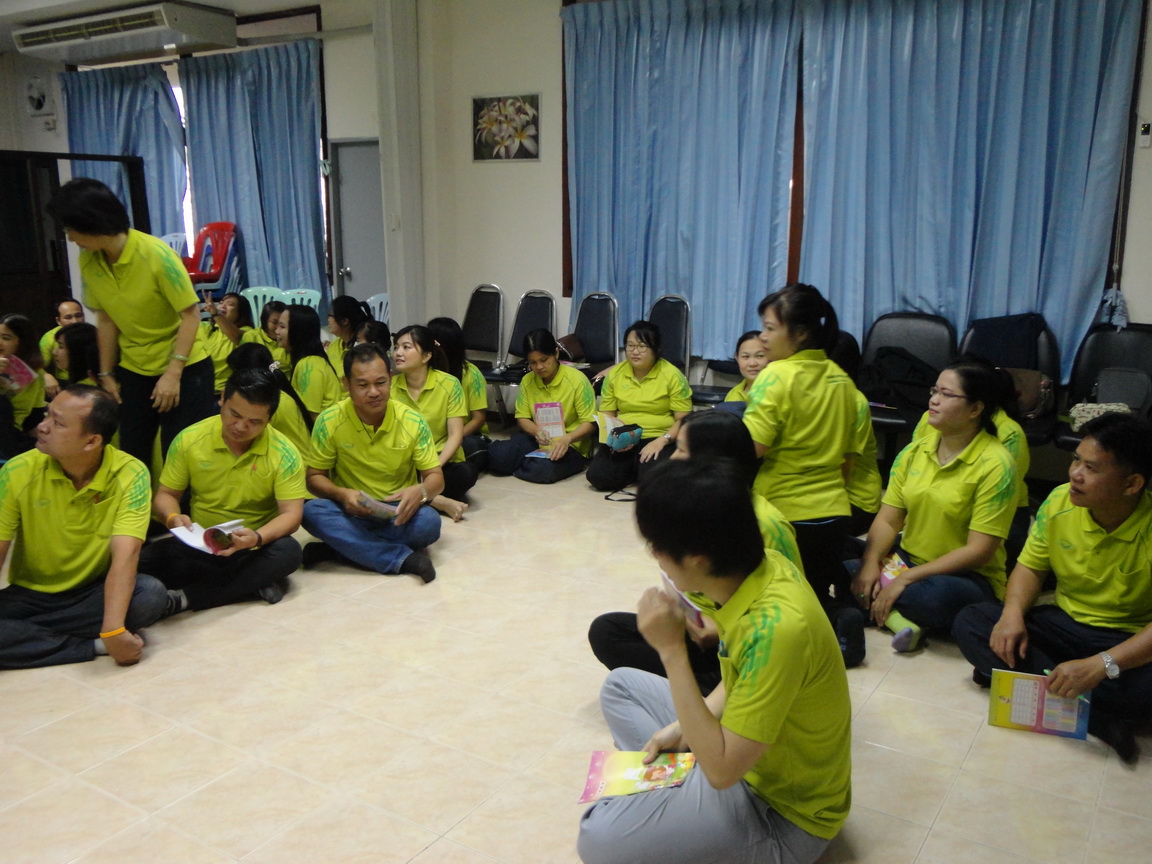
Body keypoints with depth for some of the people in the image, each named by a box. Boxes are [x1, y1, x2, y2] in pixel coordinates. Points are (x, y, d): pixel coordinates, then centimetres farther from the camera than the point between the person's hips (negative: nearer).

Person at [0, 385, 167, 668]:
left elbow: (125, 555, -27)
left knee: (150, 595, -31)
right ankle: (93, 645, -16)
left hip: (95, 592, -1)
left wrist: (112, 629, -40)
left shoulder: (130, 475, -18)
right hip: (29, 595, 1)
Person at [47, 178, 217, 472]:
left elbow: (191, 315, -18)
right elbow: (106, 318, 6)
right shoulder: (87, 260, -4)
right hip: (133, 370, 5)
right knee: (132, 455, 8)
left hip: (184, 368, -5)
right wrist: (107, 374, 7)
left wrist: (173, 373, -22)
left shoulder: (156, 255, -21)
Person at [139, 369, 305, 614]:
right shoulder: (189, 440, -5)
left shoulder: (284, 454, -11)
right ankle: (256, 582, -24)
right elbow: (165, 494, 4)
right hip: (198, 546, 2)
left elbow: (291, 513, -14)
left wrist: (258, 537, -35)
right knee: (148, 558, -27)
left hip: (255, 547, -1)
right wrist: (172, 517, -20)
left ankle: (185, 598, -28)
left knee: (288, 552, -35)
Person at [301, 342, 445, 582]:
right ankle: (403, 558, -31)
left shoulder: (412, 421, -8)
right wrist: (341, 494, -24)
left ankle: (343, 545, -20)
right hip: (351, 512, 0)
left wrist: (420, 491, -29)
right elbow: (314, 477, -2)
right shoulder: (330, 421, -9)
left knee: (429, 522, -31)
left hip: (398, 515, 0)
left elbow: (435, 477, -3)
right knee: (312, 511, -31)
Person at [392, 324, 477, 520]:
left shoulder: (449, 384, -8)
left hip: (442, 463, -2)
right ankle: (440, 501, -24)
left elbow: (455, 435, -10)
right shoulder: (390, 385, 0)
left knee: (466, 472, -33)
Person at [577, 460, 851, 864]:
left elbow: (722, 769, -30)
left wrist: (671, 650, -31)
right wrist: (684, 728, -2)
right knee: (620, 685, 16)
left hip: (782, 812, -8)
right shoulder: (756, 568, -10)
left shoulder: (776, 626, -36)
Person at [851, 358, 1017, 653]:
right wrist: (870, 563, -19)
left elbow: (979, 551, -18)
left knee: (936, 595, -39)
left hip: (968, 577, -5)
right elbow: (887, 520, 1)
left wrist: (907, 578, -22)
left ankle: (875, 602, -9)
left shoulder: (995, 464, -15)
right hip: (908, 559, 5)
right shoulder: (914, 451, 4)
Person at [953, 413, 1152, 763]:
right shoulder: (1060, 502, -8)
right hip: (1064, 623, 6)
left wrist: (1100, 666, -37)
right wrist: (1013, 613, -17)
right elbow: (1031, 565, 3)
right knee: (969, 622, -16)